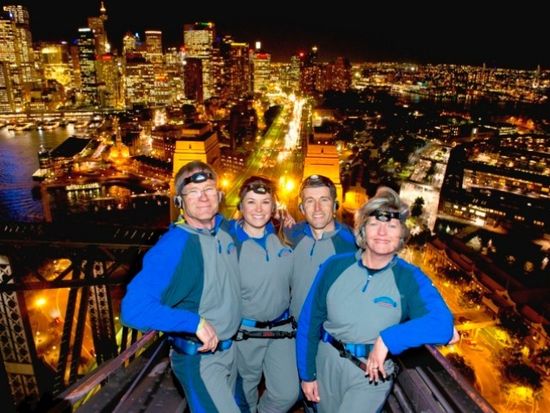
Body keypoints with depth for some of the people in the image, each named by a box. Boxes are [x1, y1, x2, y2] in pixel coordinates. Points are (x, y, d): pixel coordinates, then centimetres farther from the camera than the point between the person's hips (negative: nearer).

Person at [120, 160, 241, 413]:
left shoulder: (226, 228, -5)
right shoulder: (172, 247, -26)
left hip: (231, 348, 7)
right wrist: (196, 323, -33)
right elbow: (133, 309, -34)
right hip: (199, 358, -7)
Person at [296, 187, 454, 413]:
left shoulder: (410, 278, -12)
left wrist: (387, 339, -35)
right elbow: (309, 322, -2)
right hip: (327, 361, 2)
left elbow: (442, 324, -27)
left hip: (373, 372, -2)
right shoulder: (335, 266, -10)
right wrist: (306, 373, 2)